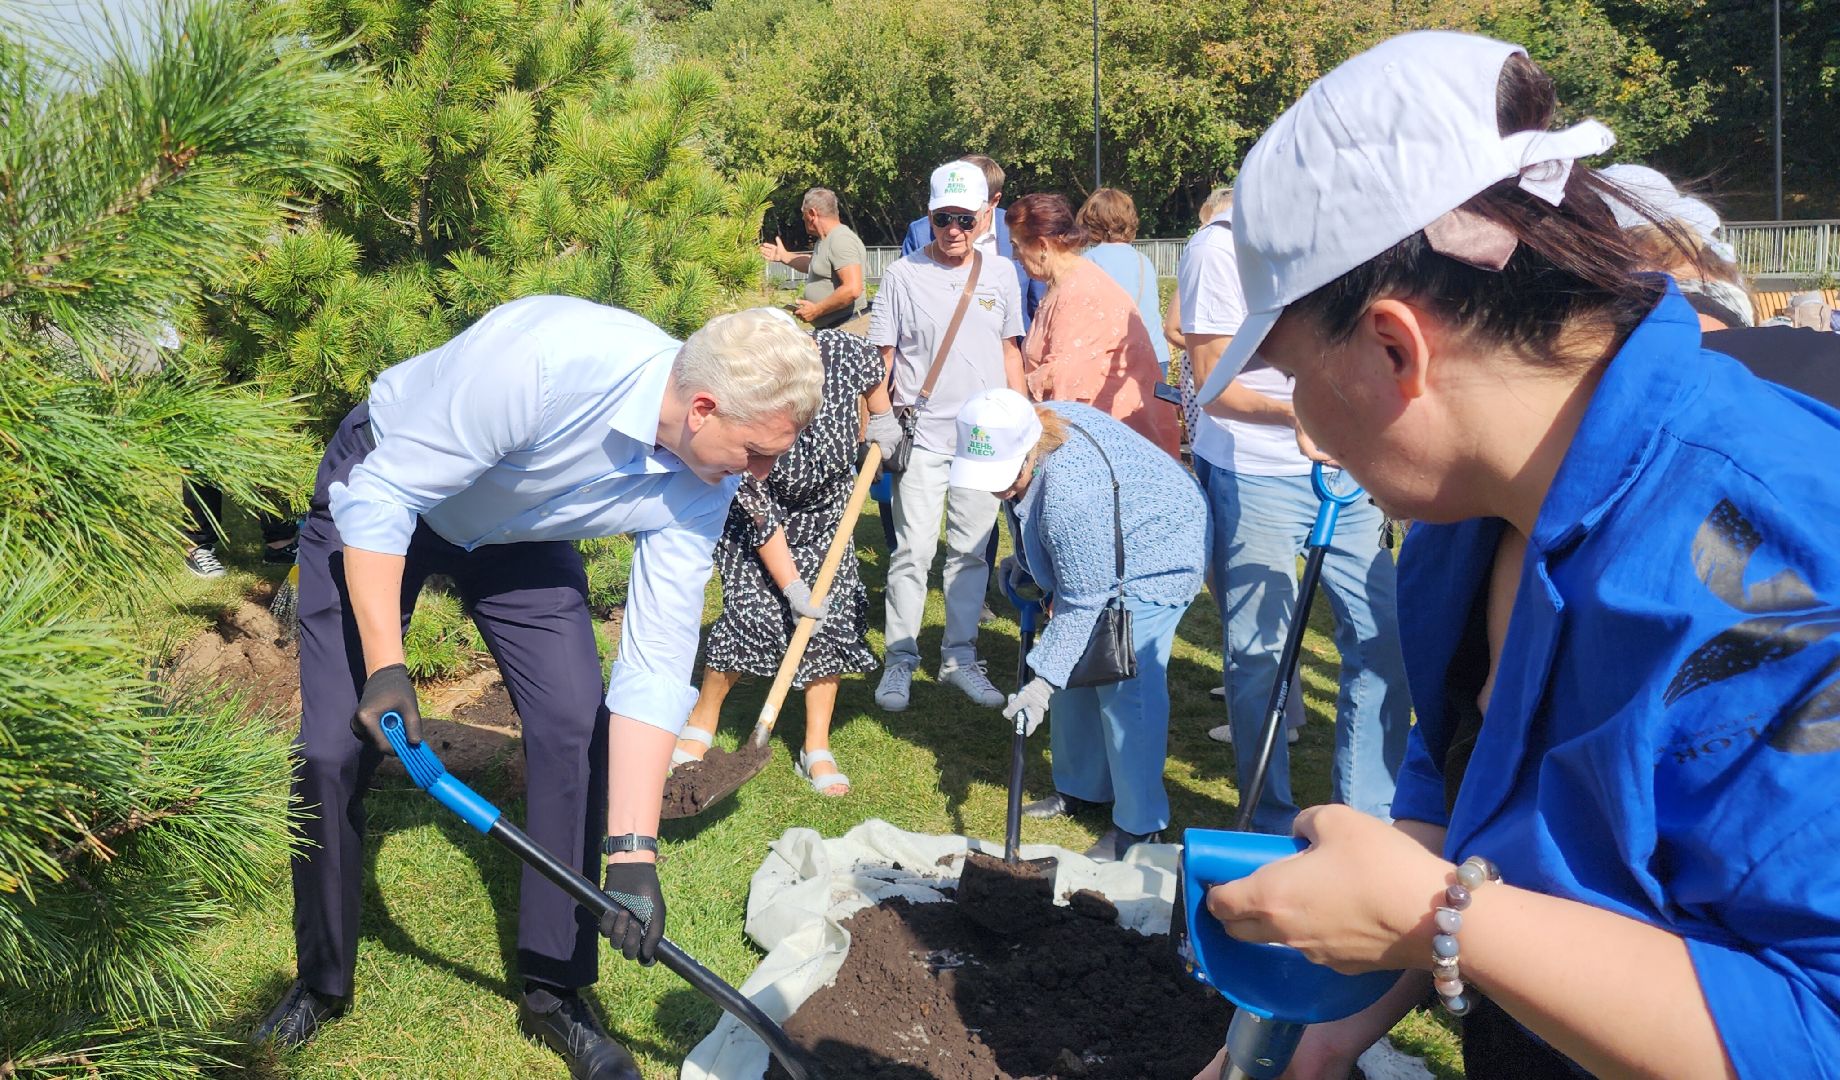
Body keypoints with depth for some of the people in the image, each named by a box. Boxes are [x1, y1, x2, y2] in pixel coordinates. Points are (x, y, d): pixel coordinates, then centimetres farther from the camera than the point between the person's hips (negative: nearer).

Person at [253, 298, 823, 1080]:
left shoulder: (701, 486, -22)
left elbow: (655, 666, -20)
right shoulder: (544, 357, -40)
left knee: (579, 729, -9)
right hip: (379, 492, -4)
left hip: (519, 533, 4)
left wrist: (633, 850, -24)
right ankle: (321, 985, 18)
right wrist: (384, 665, -30)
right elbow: (382, 496, -29)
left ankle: (553, 992, 9)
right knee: (333, 748, -8)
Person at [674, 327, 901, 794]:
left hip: (826, 514, 4)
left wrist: (881, 418, 5)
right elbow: (762, 519, -29)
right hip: (760, 513, -3)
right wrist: (792, 588, -27)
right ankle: (701, 725, 11)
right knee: (749, 612, -13)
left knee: (832, 617, -3)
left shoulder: (844, 351, -30)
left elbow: (874, 368, -2)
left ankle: (818, 749, 7)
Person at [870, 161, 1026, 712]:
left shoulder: (1000, 274, 7)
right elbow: (881, 356, 1)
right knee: (913, 550, -3)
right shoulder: (903, 274, -2)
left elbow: (1009, 351, 14)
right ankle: (899, 660, 10)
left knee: (971, 551, 9)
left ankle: (960, 657, 20)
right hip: (922, 436, -3)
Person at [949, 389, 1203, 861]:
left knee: (1124, 686, -14)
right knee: (1077, 667, 12)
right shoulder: (1025, 434, -12)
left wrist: (1043, 682, -29)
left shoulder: (1072, 492, -39)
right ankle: (1082, 788, 27)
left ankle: (1139, 826, -3)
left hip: (1153, 561, -10)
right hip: (1097, 557, 10)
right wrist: (1026, 565, 14)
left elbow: (1082, 601, -32)